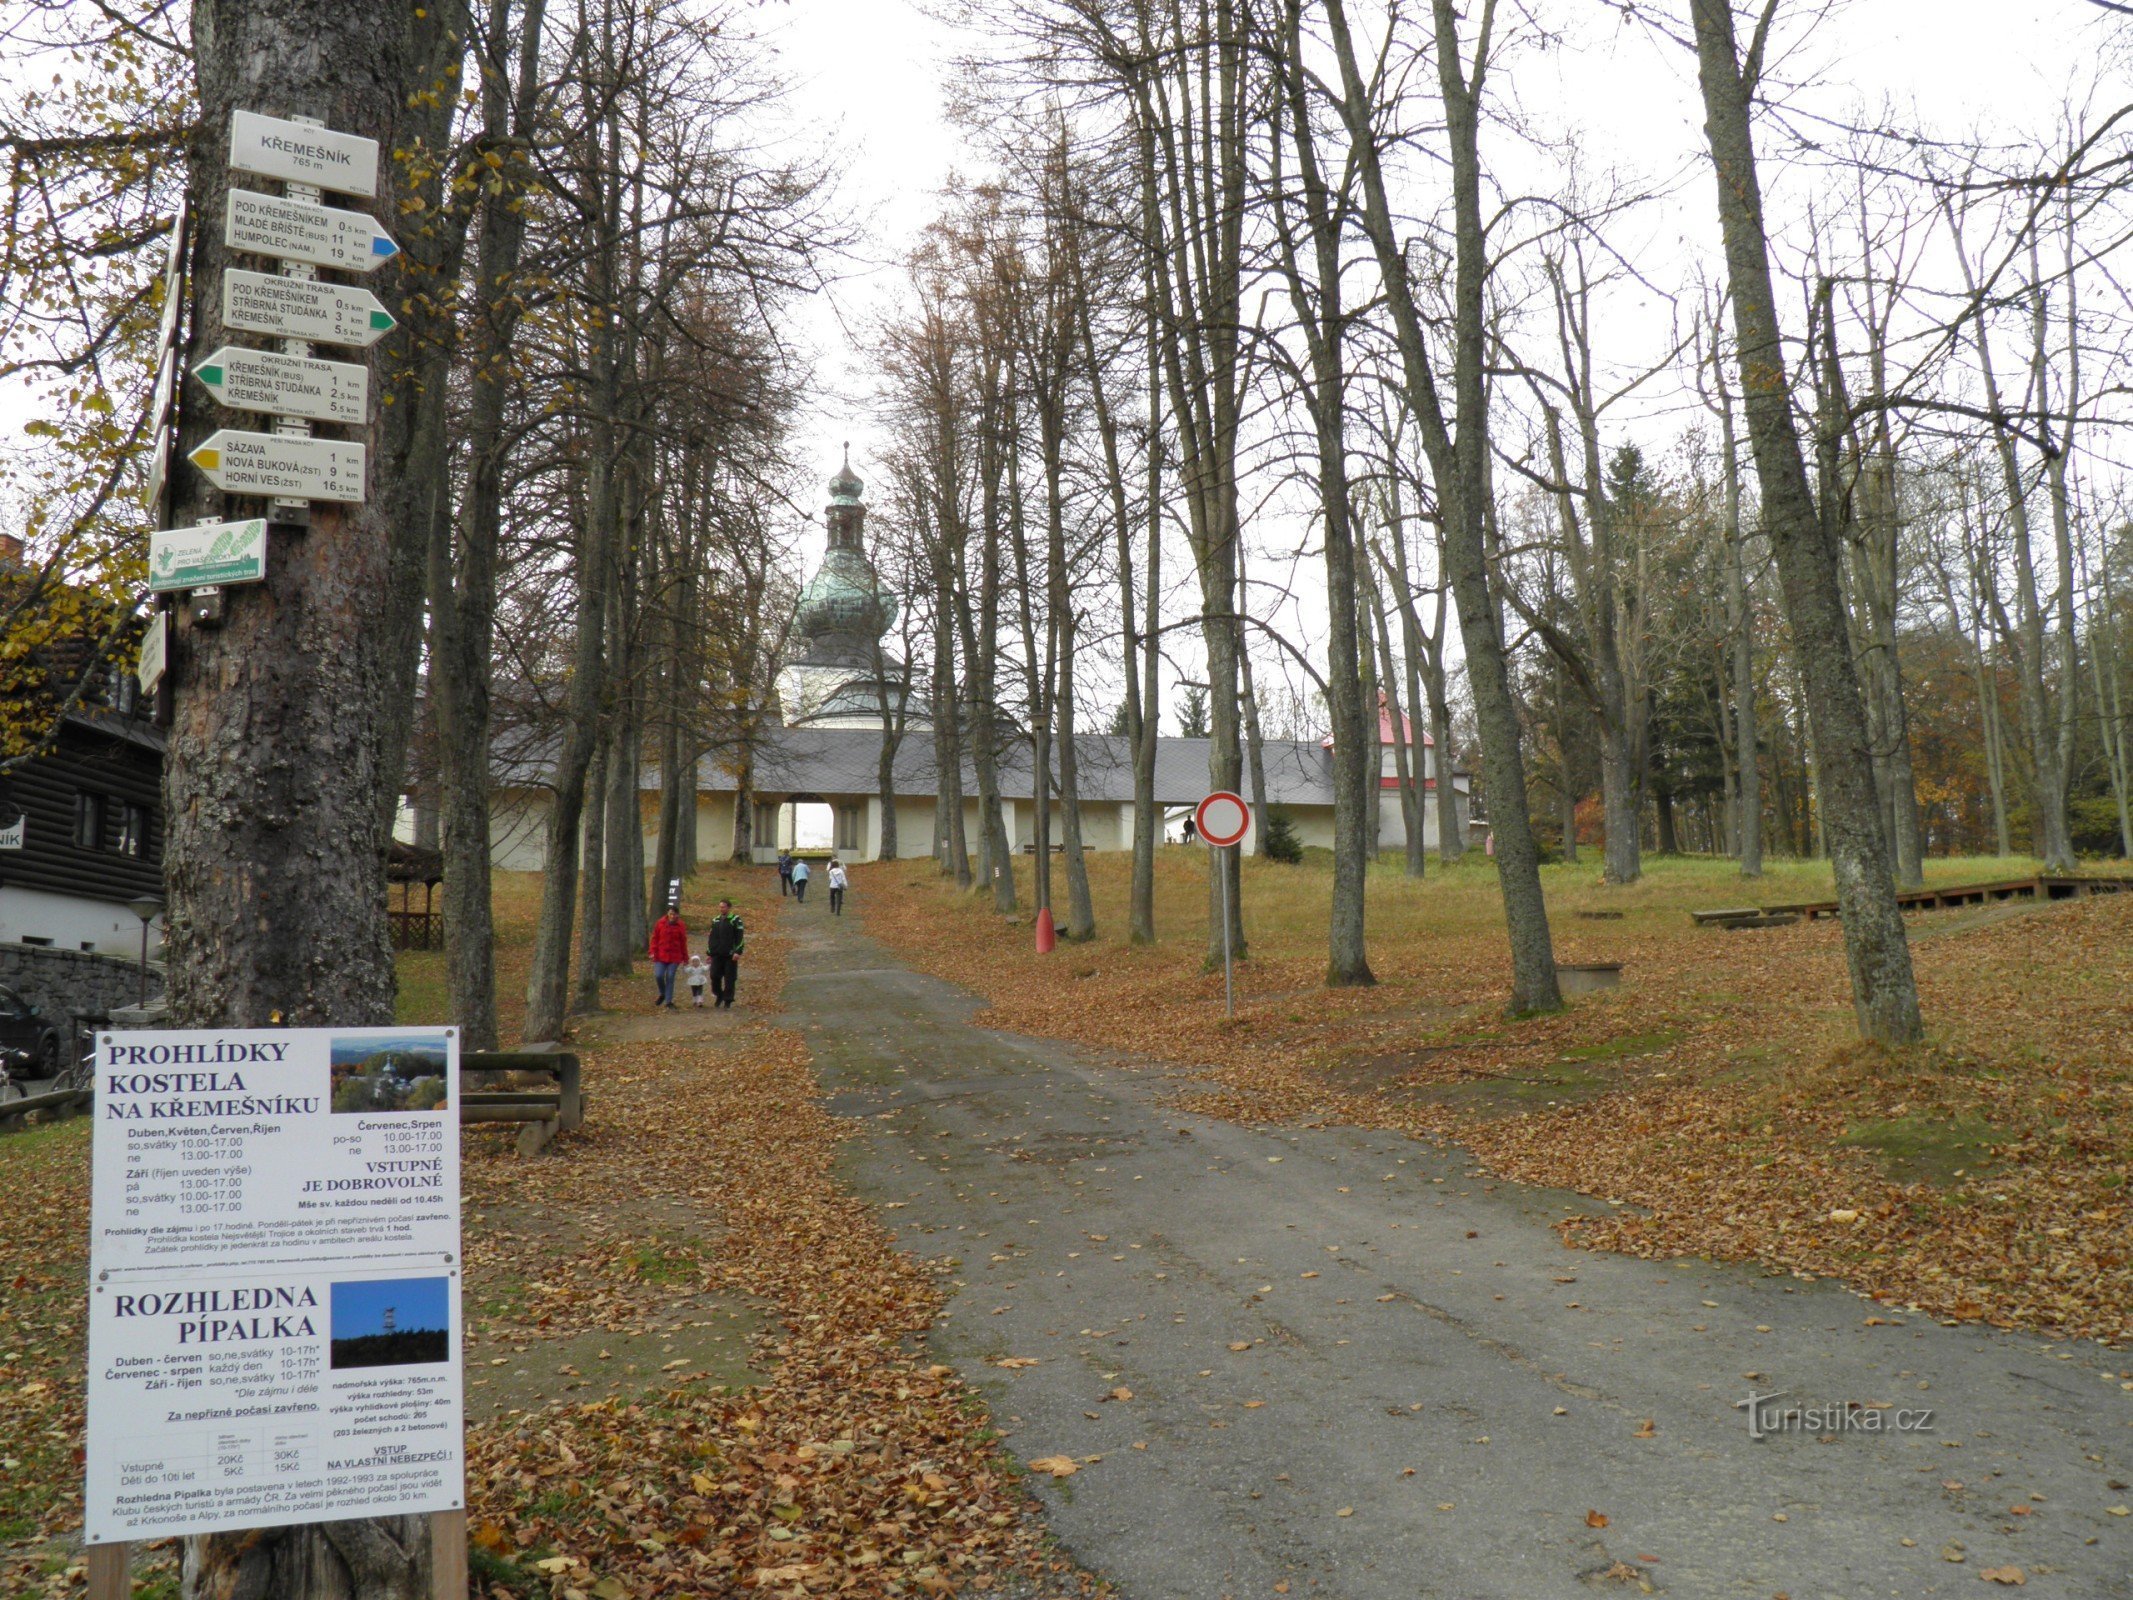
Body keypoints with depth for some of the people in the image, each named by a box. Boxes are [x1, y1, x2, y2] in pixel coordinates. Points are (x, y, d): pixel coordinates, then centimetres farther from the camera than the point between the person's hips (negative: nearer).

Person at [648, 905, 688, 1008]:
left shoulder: (681, 926, 1)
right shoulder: (660, 923, 1)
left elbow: (683, 943, 5)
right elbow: (655, 938, 5)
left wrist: (685, 957, 6)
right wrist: (653, 952, -4)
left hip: (674, 957, 0)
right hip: (660, 956, 1)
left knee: (670, 978, -2)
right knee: (658, 975, -10)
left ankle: (668, 1002, 6)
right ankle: (662, 994, 19)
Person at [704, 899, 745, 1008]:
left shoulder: (735, 920, -1)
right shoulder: (715, 920, 14)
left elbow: (740, 937, -6)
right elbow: (711, 937, 20)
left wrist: (737, 952, -14)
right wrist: (709, 952, 16)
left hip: (730, 955, -4)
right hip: (717, 955, 5)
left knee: (729, 979, -1)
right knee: (714, 977, 0)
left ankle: (728, 1001, 7)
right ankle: (719, 997, 19)